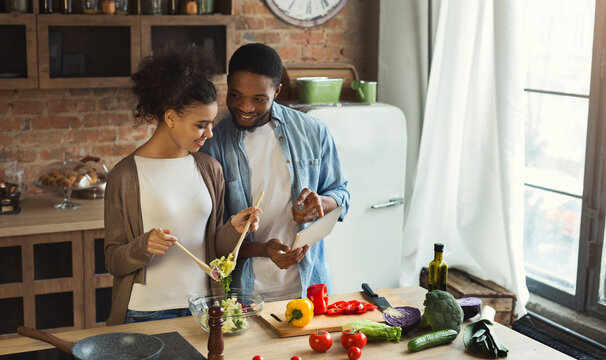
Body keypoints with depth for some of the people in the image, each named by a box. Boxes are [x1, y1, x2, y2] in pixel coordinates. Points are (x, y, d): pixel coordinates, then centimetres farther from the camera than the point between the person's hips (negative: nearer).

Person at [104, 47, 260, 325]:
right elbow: (113, 261, -6)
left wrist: (233, 229, -9)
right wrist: (144, 246, -24)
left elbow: (213, 248, 10)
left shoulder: (210, 169, 5)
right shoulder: (126, 176, -9)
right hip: (146, 313, -4)